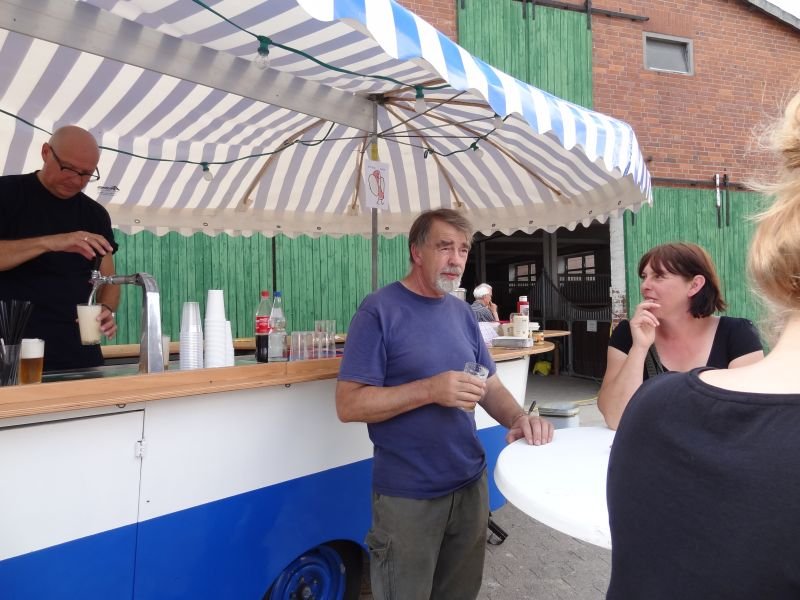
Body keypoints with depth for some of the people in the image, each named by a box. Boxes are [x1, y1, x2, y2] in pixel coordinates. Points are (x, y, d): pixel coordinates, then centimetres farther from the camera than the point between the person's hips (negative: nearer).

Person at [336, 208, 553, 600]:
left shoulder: (462, 313, 5)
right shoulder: (379, 310, -15)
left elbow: (490, 385, 8)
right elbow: (348, 404, -19)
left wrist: (518, 418, -14)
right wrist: (431, 390, -28)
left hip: (471, 485, 6)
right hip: (407, 496, -6)